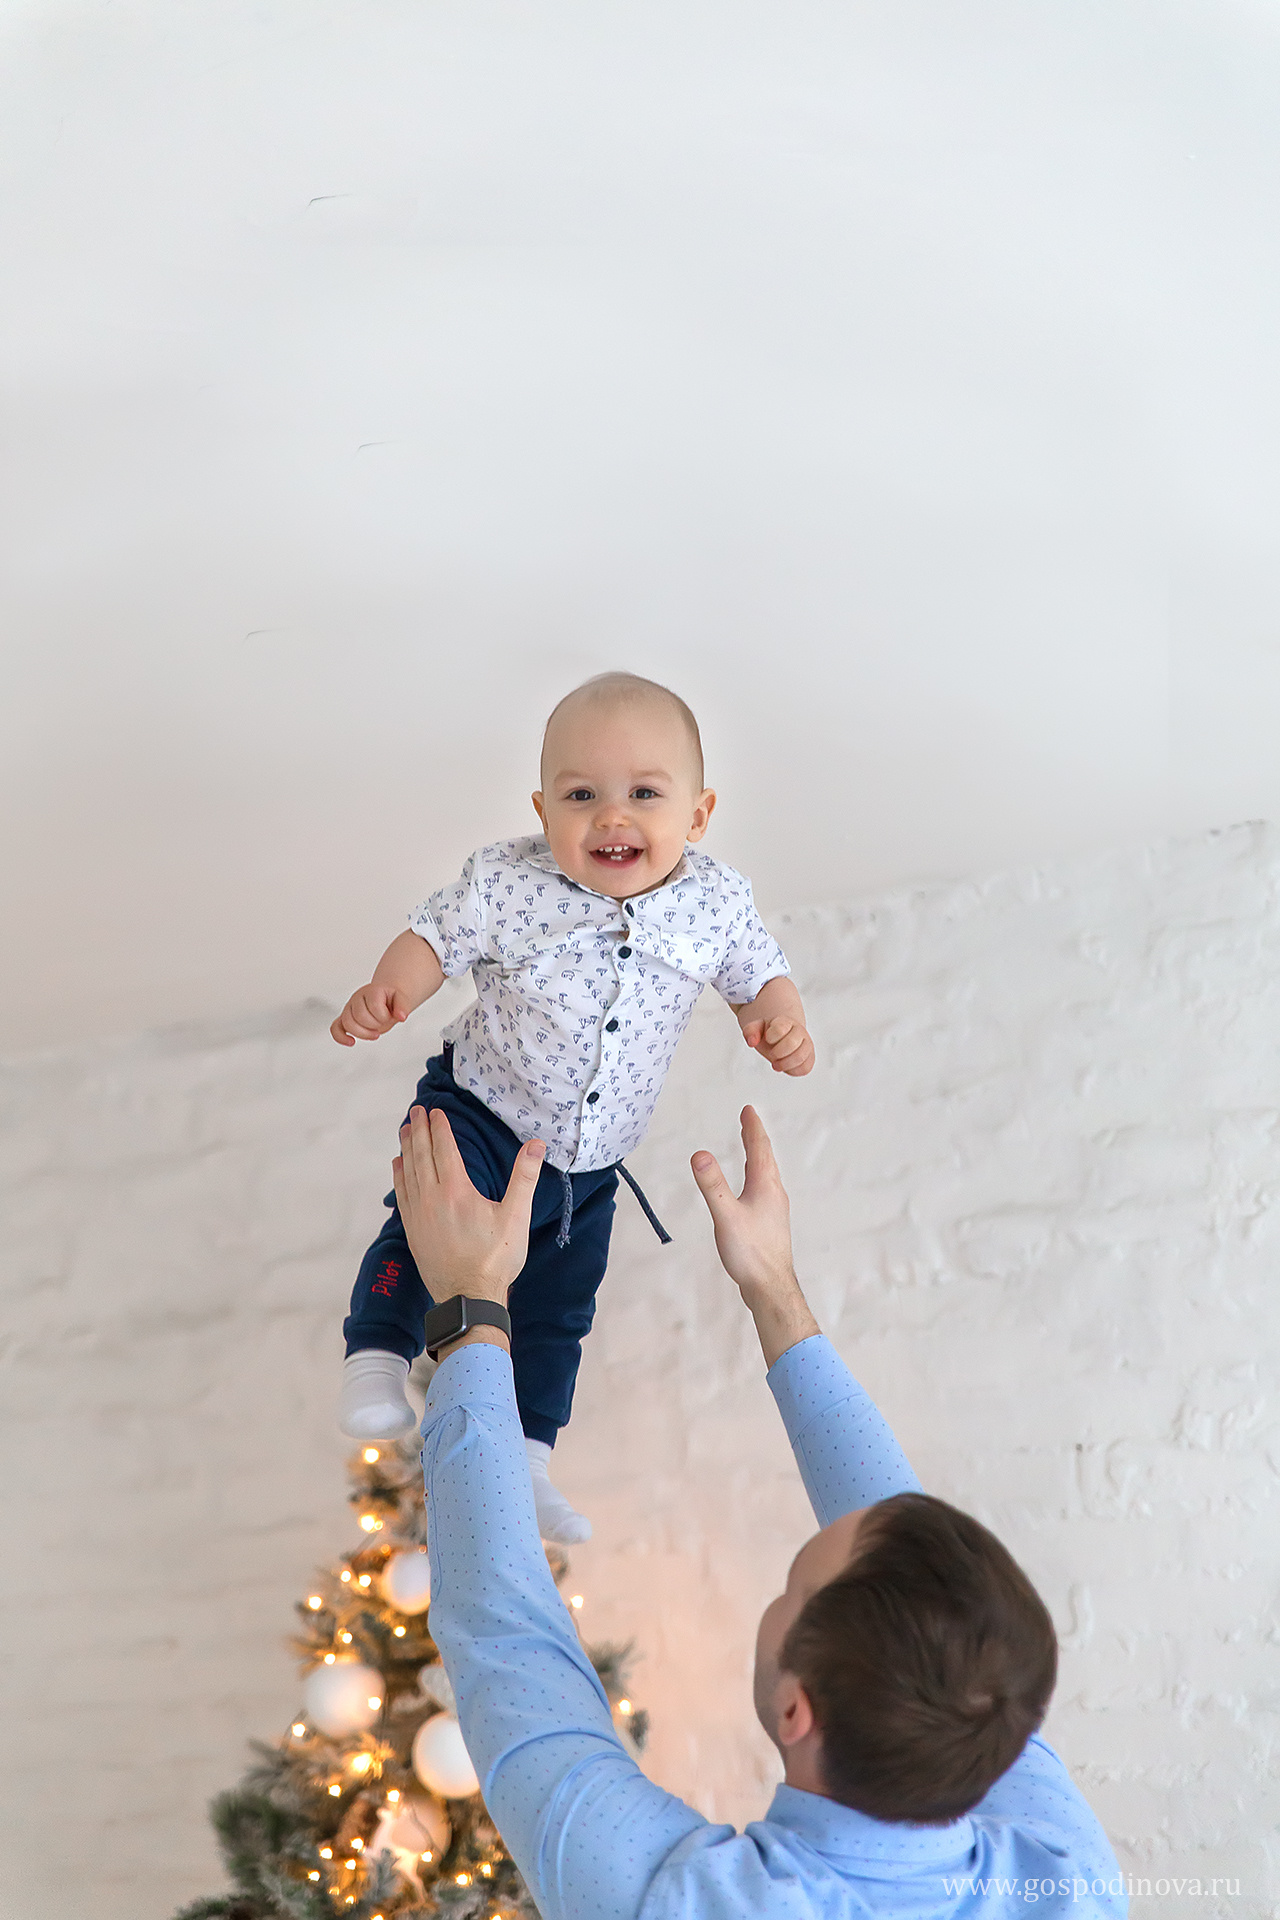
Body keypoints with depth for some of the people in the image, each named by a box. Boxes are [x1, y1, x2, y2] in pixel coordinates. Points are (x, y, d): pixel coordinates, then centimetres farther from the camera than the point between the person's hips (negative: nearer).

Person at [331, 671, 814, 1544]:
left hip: (589, 1161, 3)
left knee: (557, 1315, 13)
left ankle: (526, 1457, 28)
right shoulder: (511, 883, -21)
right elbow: (436, 938, -11)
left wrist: (780, 1021, -20)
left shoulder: (716, 903, -13)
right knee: (425, 1230, -25)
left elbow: (760, 973, 1)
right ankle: (376, 1361, -6)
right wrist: (386, 993, -30)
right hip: (480, 1115, -3)